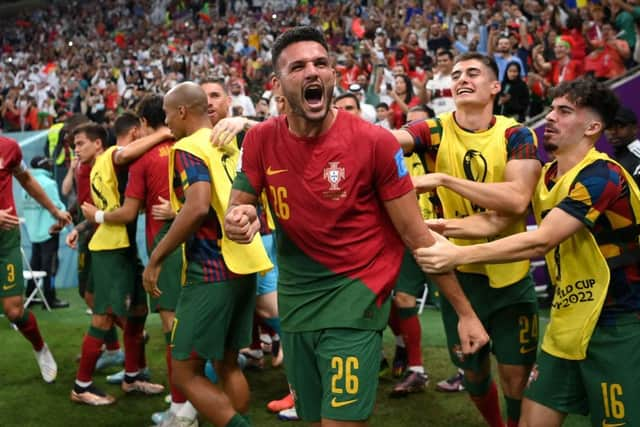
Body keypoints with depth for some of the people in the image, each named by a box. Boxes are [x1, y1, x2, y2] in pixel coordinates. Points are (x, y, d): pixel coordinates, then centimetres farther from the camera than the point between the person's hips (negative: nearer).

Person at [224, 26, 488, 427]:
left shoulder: (374, 141, -14)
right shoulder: (261, 140, -5)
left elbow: (415, 234, -8)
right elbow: (236, 211, 8)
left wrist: (465, 311, -5)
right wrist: (240, 221, -19)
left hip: (357, 293, -4)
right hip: (295, 297, 4)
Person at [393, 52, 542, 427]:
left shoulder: (517, 134, -8)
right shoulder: (435, 132, -5)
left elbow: (517, 200, -24)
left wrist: (444, 179, -29)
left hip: (510, 273, -1)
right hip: (459, 273, 2)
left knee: (516, 374, 6)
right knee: (474, 371, 18)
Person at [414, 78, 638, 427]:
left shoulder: (602, 176, -20)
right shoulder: (546, 176, 7)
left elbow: (541, 241, -27)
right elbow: (495, 221, 4)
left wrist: (459, 254, -28)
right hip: (569, 322, 8)